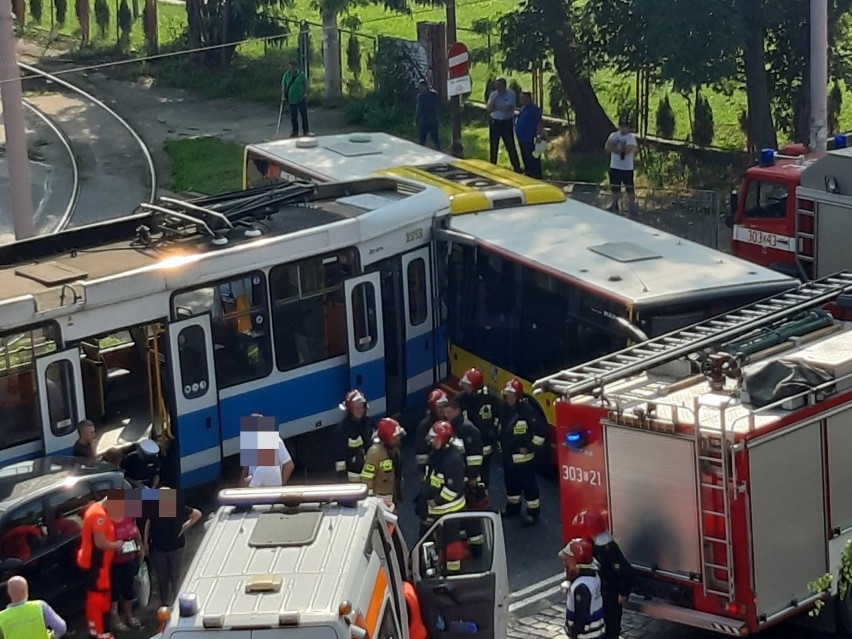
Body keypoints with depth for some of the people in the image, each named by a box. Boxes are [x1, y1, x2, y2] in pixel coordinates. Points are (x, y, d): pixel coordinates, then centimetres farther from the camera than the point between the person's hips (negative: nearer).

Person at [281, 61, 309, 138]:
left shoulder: (301, 74, -3)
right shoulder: (286, 75, 0)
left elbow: (305, 84, 5)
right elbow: (283, 86, 3)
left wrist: (305, 93, -3)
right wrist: (283, 96, -5)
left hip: (301, 99, -1)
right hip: (292, 99, 1)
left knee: (304, 115, 5)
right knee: (293, 117, 4)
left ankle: (305, 131, 16)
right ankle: (295, 132, 14)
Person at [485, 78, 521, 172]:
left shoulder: (511, 94, -11)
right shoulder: (493, 94, 1)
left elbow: (507, 108, -21)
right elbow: (488, 109, -10)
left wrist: (494, 107, -10)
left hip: (506, 123, -4)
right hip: (494, 122, 4)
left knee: (511, 146, -1)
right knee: (493, 147, 12)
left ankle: (517, 168, 6)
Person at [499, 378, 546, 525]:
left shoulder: (527, 410, -20)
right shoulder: (504, 410, 4)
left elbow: (539, 430, -19)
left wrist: (531, 447, -16)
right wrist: (501, 445, 18)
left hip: (523, 456, -8)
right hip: (508, 455, 8)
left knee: (528, 483, 0)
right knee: (510, 480, 21)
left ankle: (533, 511, 10)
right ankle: (513, 506, 38)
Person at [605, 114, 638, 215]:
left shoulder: (631, 137, -10)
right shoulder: (614, 135, 4)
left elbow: (627, 150, -24)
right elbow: (607, 147, -11)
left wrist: (615, 148, -12)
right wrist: (621, 149, -19)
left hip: (627, 168, -4)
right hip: (614, 167, 4)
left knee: (629, 189, -1)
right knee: (615, 188, 15)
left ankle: (632, 207, 10)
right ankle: (615, 205, 31)